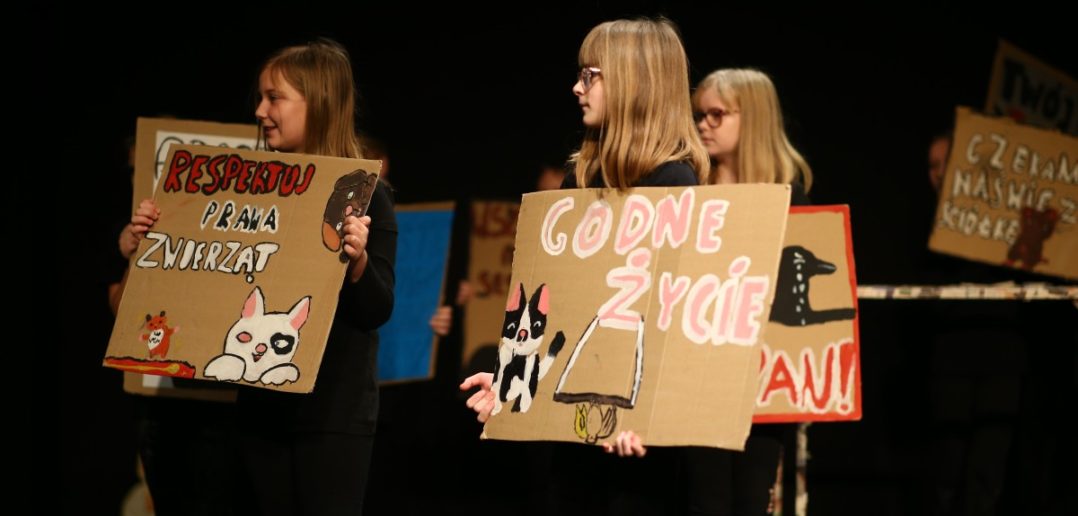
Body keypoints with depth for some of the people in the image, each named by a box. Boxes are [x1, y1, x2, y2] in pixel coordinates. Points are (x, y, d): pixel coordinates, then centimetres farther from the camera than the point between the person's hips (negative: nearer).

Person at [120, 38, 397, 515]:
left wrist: (358, 258, -29)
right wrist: (141, 242, -1)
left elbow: (375, 313, -11)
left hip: (333, 410, -5)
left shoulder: (364, 196, -7)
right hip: (260, 404, 5)